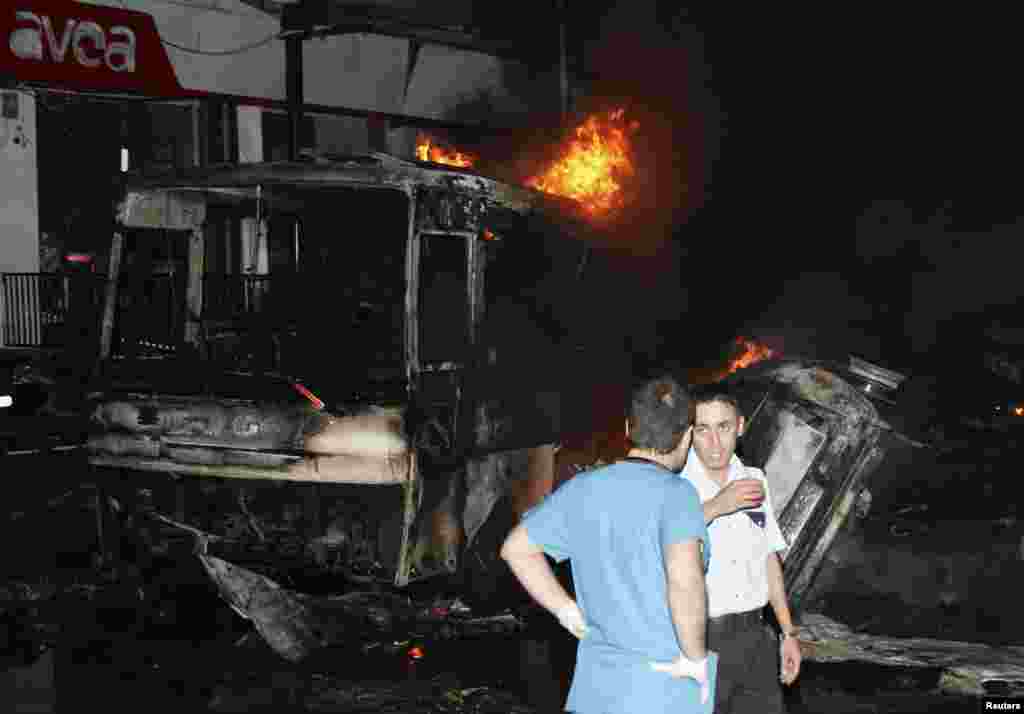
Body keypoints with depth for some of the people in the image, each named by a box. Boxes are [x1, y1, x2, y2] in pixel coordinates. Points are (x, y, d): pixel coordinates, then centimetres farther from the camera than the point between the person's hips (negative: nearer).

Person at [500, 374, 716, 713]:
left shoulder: (583, 488, 2)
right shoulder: (674, 493, -18)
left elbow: (517, 548, 12)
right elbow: (685, 578, -35)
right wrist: (696, 657, -19)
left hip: (599, 685, 6)